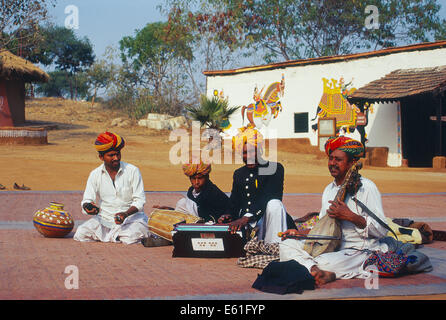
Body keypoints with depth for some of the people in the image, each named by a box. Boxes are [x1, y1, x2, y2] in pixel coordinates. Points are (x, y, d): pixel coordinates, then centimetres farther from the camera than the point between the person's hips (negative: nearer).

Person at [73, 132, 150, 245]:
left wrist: (125, 214, -24)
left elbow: (139, 201, -6)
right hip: (104, 219, 3)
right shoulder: (95, 175, 4)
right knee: (80, 234, -21)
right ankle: (116, 235, -4)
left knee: (132, 237, -35)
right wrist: (87, 207, -24)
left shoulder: (132, 171, -3)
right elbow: (87, 200, 2)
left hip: (131, 217, -3)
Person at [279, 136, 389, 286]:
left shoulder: (366, 187, -9)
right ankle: (316, 271, -27)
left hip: (359, 250, -8)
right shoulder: (329, 189, 16)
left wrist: (350, 216, -22)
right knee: (286, 244, -9)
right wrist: (300, 233, 9)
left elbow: (382, 230, -14)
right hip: (329, 246, 9)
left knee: (323, 262, -37)